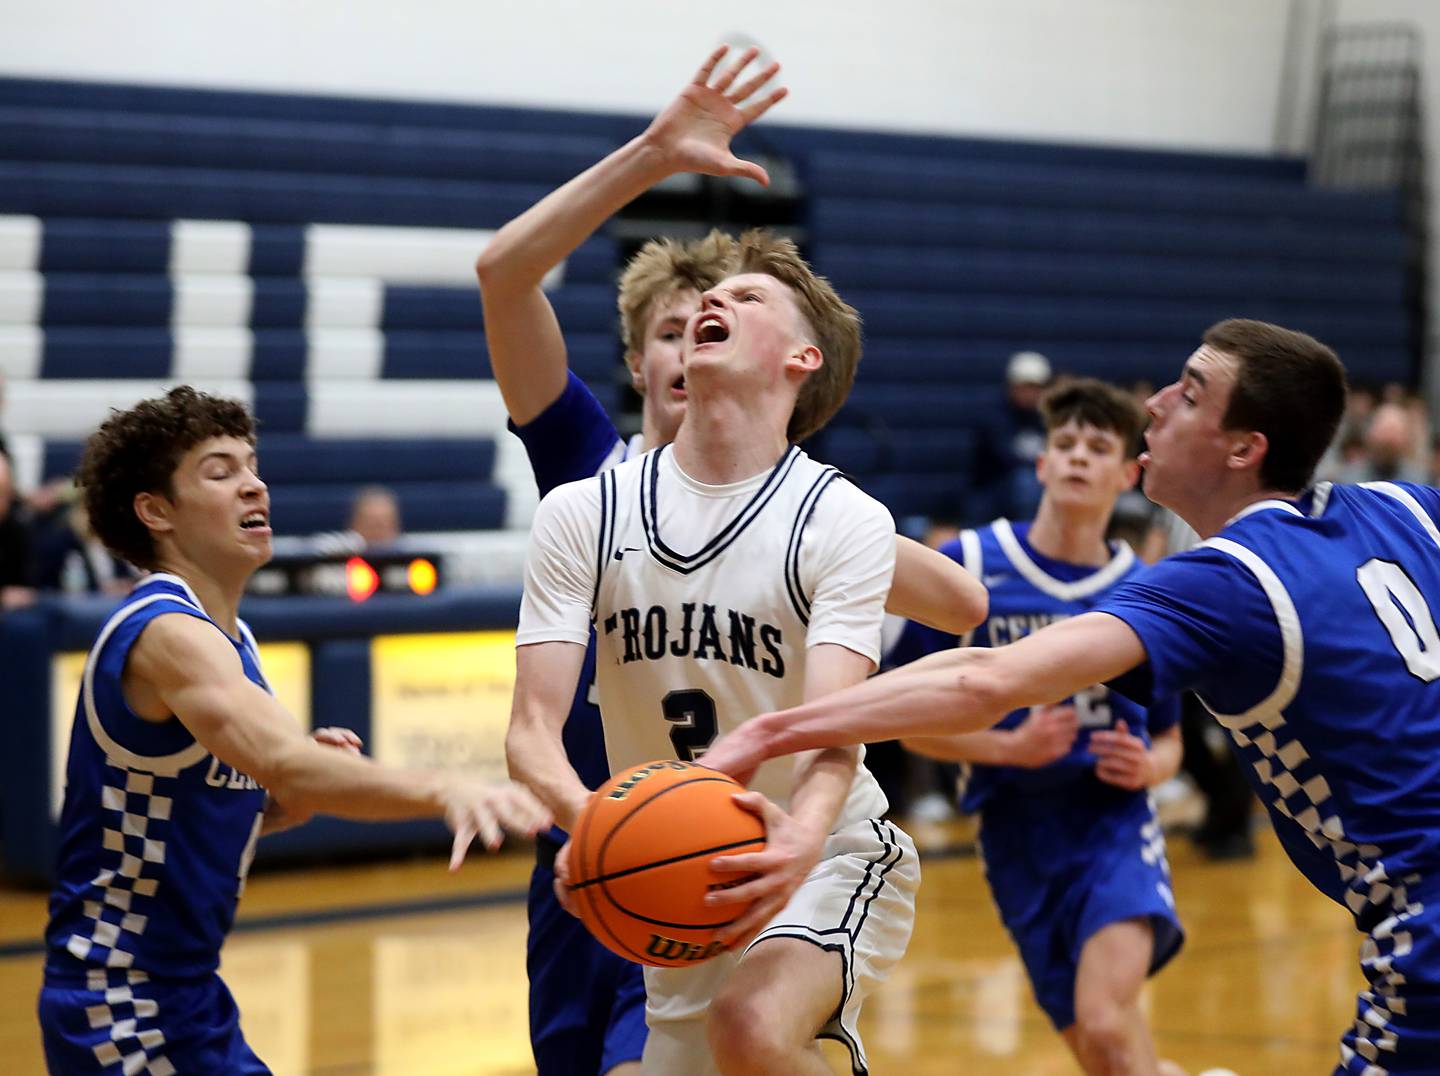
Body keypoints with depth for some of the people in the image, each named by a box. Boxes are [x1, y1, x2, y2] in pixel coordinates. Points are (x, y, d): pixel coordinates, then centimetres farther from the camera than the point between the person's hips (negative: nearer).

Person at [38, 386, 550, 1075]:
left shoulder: (231, 638, 11)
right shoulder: (168, 634, -20)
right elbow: (279, 759, -38)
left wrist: (294, 795, -3)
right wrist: (442, 791, -50)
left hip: (185, 988, 10)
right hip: (122, 1009, -10)